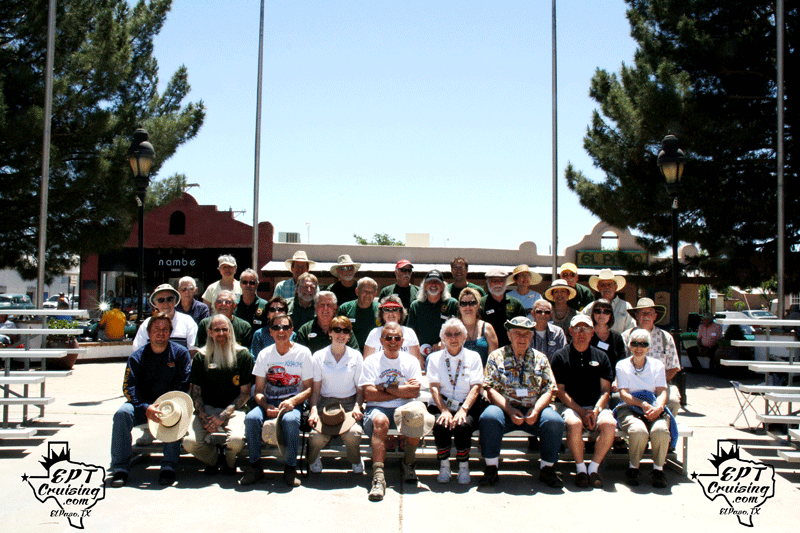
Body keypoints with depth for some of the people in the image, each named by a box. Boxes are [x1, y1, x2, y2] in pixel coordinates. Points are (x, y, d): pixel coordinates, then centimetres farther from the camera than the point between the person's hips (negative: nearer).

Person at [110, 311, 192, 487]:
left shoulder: (180, 353, 0)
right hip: (142, 404, 1)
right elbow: (129, 387, -9)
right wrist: (145, 408, -27)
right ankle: (120, 468, -20)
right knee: (122, 413, -27)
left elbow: (183, 385, -7)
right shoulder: (137, 356, 1)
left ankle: (168, 467, -25)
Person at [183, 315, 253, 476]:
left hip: (233, 409, -2)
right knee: (189, 442, -25)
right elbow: (195, 392, 7)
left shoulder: (243, 355, 1)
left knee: (236, 440, -31)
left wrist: (222, 416, -9)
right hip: (206, 408, 2)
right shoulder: (201, 357, 7)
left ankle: (229, 461, 8)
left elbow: (245, 393, 1)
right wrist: (204, 418, -10)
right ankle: (214, 459, 11)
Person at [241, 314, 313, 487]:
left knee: (290, 420, -36)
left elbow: (309, 388, 0)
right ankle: (255, 467, -14)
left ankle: (290, 468, -18)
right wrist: (266, 407, -15)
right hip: (268, 403, 2)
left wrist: (292, 401, -20)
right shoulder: (264, 354, 9)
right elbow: (258, 391, 7)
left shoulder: (303, 353, 2)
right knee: (251, 418, -30)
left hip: (293, 403, -2)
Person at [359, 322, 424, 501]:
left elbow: (414, 391, -4)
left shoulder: (411, 362, 12)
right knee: (380, 421, -36)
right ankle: (378, 477, -39)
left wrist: (385, 388, -7)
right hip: (377, 409, -1)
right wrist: (402, 391, -6)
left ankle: (409, 464, -4)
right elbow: (369, 394, -7)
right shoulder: (371, 361, 7)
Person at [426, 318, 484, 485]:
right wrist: (444, 411, -16)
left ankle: (463, 467, -10)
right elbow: (434, 387, 1)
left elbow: (476, 387, 0)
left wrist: (463, 410, -17)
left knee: (463, 425, -32)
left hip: (467, 407, 0)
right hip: (441, 405, 1)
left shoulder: (473, 357, 11)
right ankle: (444, 466, -9)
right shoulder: (435, 358, 13)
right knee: (441, 425, -32)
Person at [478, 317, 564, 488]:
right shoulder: (496, 356, 9)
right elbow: (490, 390, 0)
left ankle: (547, 469, -6)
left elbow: (549, 390, 8)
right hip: (504, 408, -2)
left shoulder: (540, 358, 15)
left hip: (534, 411, 2)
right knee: (488, 417, -34)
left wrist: (536, 409, -13)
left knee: (554, 421, -28)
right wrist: (509, 410, -16)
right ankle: (491, 468, -17)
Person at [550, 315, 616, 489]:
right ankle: (580, 468, -12)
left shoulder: (601, 357, 14)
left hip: (597, 405, 2)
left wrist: (596, 410, -11)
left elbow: (605, 390, 8)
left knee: (609, 423, -30)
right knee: (574, 424, -35)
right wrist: (581, 411, -12)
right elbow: (560, 391, 0)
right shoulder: (560, 356, 6)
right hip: (569, 405, -2)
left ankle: (594, 467, -11)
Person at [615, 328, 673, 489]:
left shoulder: (657, 365, 15)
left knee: (660, 430, -34)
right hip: (629, 409, -1)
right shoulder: (622, 365, 10)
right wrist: (643, 404, -20)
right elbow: (624, 394, -1)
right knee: (639, 431, -35)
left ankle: (658, 469, -13)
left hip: (655, 410, 2)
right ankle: (633, 468, -10)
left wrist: (659, 407, -19)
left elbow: (662, 392, 5)